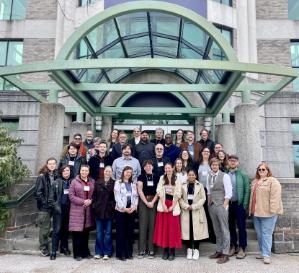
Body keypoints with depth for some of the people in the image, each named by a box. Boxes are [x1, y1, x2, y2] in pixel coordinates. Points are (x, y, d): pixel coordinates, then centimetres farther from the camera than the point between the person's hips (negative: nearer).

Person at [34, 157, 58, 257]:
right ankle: (43, 248, 14)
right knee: (44, 228, 0)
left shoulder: (56, 176, 9)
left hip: (52, 205, 5)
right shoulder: (42, 176, -7)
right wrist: (45, 202, -14)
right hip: (44, 207, -5)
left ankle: (45, 247, 24)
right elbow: (38, 192, -10)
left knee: (47, 227, 12)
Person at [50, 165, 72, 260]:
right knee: (57, 229, -1)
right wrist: (55, 205, -6)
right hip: (59, 208, -2)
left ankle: (64, 247, 25)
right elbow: (52, 196, 2)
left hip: (69, 208, 2)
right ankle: (54, 251, 7)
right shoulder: (56, 182, 1)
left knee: (66, 229, 11)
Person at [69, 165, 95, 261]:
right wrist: (83, 201, -12)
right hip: (77, 210, -3)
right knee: (77, 232, -1)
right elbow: (71, 196, -4)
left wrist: (90, 201, -8)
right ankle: (77, 254, 12)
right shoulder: (74, 181, 1)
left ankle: (85, 252, 23)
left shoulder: (92, 182, 10)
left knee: (86, 232, 9)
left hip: (88, 211, 3)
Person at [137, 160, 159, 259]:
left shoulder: (157, 177, 8)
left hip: (154, 201, 1)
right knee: (143, 224, -1)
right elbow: (139, 190, -2)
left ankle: (151, 250, 8)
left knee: (152, 225, 1)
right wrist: (146, 202, -10)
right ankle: (142, 250, 5)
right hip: (143, 201, -1)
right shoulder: (141, 177, 6)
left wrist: (152, 202, -8)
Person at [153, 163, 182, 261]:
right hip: (163, 205, 1)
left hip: (173, 206, -1)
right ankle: (165, 251, 13)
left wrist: (172, 206, -10)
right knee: (163, 227, 3)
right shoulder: (162, 178, 6)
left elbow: (177, 194, -3)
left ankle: (172, 252, 10)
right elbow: (160, 192, -1)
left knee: (173, 228, 0)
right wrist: (164, 205, -10)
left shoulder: (177, 179, 2)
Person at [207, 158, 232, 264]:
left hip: (221, 205, -6)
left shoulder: (224, 176, -9)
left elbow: (228, 193, -11)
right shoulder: (209, 176, 9)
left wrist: (224, 206, -15)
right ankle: (218, 251, 25)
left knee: (224, 230, 0)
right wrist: (209, 203, 10)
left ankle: (225, 254, 8)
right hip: (211, 206, 6)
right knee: (217, 230, 14)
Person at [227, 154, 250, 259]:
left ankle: (242, 248, 14)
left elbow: (247, 190, -5)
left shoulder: (243, 174, -3)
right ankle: (233, 246, 24)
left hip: (239, 204, -3)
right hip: (228, 204, 3)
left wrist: (245, 205, -10)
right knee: (231, 226, 11)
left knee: (241, 226, 4)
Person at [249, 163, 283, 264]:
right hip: (256, 212, 7)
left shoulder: (273, 181, -7)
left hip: (267, 213, -7)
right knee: (259, 234, 12)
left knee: (266, 233, -4)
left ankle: (266, 255, 3)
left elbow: (275, 196, -15)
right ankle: (263, 252, 25)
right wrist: (251, 209, 17)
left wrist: (272, 210, -20)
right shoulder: (254, 182, 16)